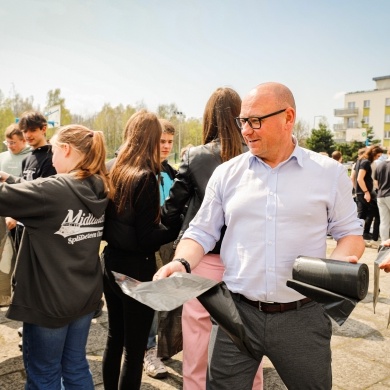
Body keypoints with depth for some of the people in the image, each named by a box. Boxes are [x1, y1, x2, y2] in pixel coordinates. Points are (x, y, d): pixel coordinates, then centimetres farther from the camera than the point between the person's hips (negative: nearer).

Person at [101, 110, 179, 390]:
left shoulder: (113, 171, 2)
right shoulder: (146, 177, -18)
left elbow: (105, 223, 9)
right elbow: (146, 238, -19)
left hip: (111, 263, 8)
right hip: (136, 269, -7)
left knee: (115, 338, 22)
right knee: (134, 348, 7)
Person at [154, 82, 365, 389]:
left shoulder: (329, 172, -1)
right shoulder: (226, 174, 2)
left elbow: (350, 232, 6)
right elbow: (202, 232, 5)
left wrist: (339, 264, -14)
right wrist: (181, 263, -14)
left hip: (302, 316, 0)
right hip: (237, 312, 1)